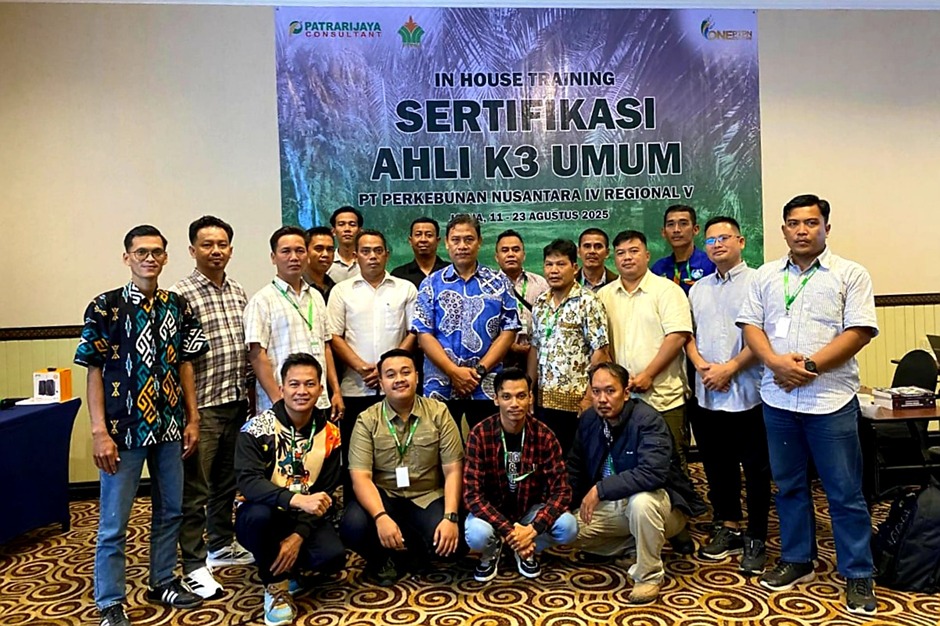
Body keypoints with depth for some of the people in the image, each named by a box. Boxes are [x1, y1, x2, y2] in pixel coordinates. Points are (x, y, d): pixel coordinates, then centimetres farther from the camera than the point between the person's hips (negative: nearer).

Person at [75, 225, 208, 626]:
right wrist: (99, 432, -11)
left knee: (170, 510, 15)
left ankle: (163, 582, 33)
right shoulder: (105, 307, -7)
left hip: (169, 427, 4)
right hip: (123, 430, -4)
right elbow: (94, 371, -7)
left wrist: (192, 420, 6)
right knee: (113, 523, 6)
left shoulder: (178, 306, 4)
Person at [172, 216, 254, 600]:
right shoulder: (181, 295, -10)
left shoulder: (239, 293, 10)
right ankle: (195, 564, 16)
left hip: (237, 402, 7)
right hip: (201, 405, -6)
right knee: (195, 488, 3)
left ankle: (221, 544, 36)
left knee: (228, 480, 19)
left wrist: (248, 391, 13)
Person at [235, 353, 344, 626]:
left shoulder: (329, 434, -5)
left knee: (333, 556, -25)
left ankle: (290, 569, 10)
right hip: (262, 518, -2)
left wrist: (299, 535, -19)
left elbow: (327, 494, -4)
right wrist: (297, 499, -42)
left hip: (305, 520, 2)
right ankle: (275, 586, -10)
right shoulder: (257, 428, -14)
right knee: (259, 512, -36)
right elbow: (248, 482, -27)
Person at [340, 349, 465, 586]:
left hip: (427, 498, 1)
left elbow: (453, 470, -6)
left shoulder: (438, 412, -4)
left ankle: (397, 554, 6)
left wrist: (450, 517, -20)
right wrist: (381, 517, -30)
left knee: (449, 543, -27)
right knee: (353, 529, -30)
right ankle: (384, 558, 5)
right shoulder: (367, 420, -5)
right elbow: (360, 476, -13)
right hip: (383, 496, 0)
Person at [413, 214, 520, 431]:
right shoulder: (431, 284, 5)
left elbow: (508, 331, 0)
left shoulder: (499, 283, 6)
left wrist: (480, 370, -10)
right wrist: (454, 372, -11)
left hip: (487, 387, 0)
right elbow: (424, 334, -2)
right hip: (440, 387, 0)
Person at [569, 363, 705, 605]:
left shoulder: (648, 420, -25)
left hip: (660, 502, -7)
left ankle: (649, 576, -15)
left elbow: (653, 473, -39)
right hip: (611, 504, 7)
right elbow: (575, 467, 11)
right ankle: (638, 541, 12)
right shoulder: (589, 419, -4)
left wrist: (600, 489, -35)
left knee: (641, 501, -39)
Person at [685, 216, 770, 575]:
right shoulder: (698, 289, 15)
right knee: (717, 466, 14)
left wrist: (730, 368, -15)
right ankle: (728, 529, 30)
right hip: (707, 394, 6)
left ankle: (756, 539, 18)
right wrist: (701, 365, -4)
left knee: (756, 471, 5)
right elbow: (688, 334, 12)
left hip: (747, 393, -5)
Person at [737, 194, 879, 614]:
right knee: (789, 485, 14)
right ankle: (797, 561, 29)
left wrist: (810, 366, -16)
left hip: (831, 400, -3)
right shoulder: (766, 276, 11)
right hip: (778, 399, 4)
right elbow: (750, 325, 6)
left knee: (845, 492, 4)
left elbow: (859, 332, -8)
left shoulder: (850, 275, 0)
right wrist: (775, 362, -12)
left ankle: (858, 576, 18)